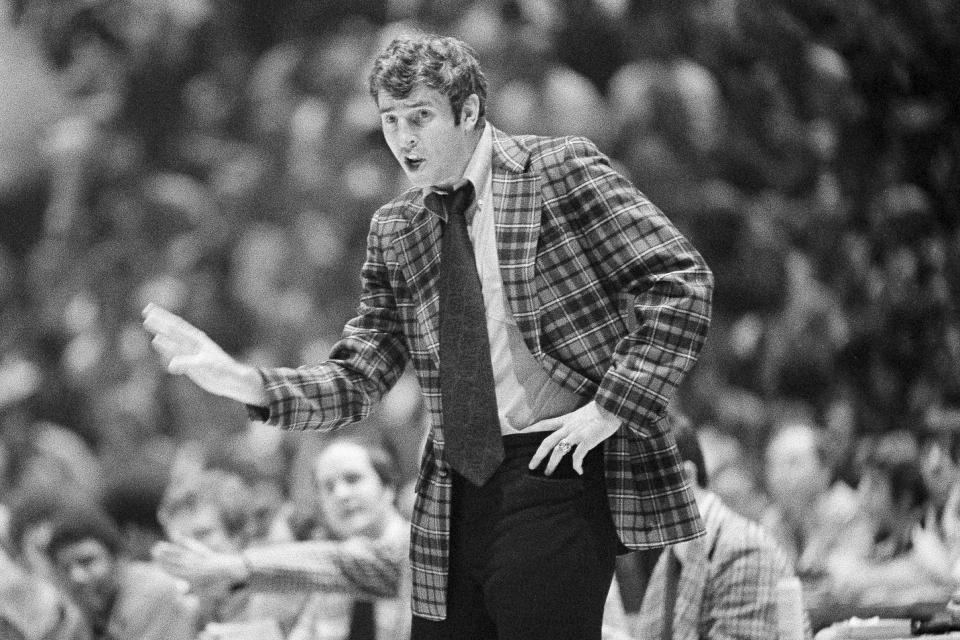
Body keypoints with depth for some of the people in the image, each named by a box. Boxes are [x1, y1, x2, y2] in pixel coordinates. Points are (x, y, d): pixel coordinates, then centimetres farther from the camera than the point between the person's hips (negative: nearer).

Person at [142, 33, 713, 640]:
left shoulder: (561, 171, -4)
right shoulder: (395, 230, 12)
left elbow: (681, 282, -9)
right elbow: (359, 379, 11)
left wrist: (612, 407, -15)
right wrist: (247, 383, -5)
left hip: (561, 468, -6)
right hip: (456, 492, 6)